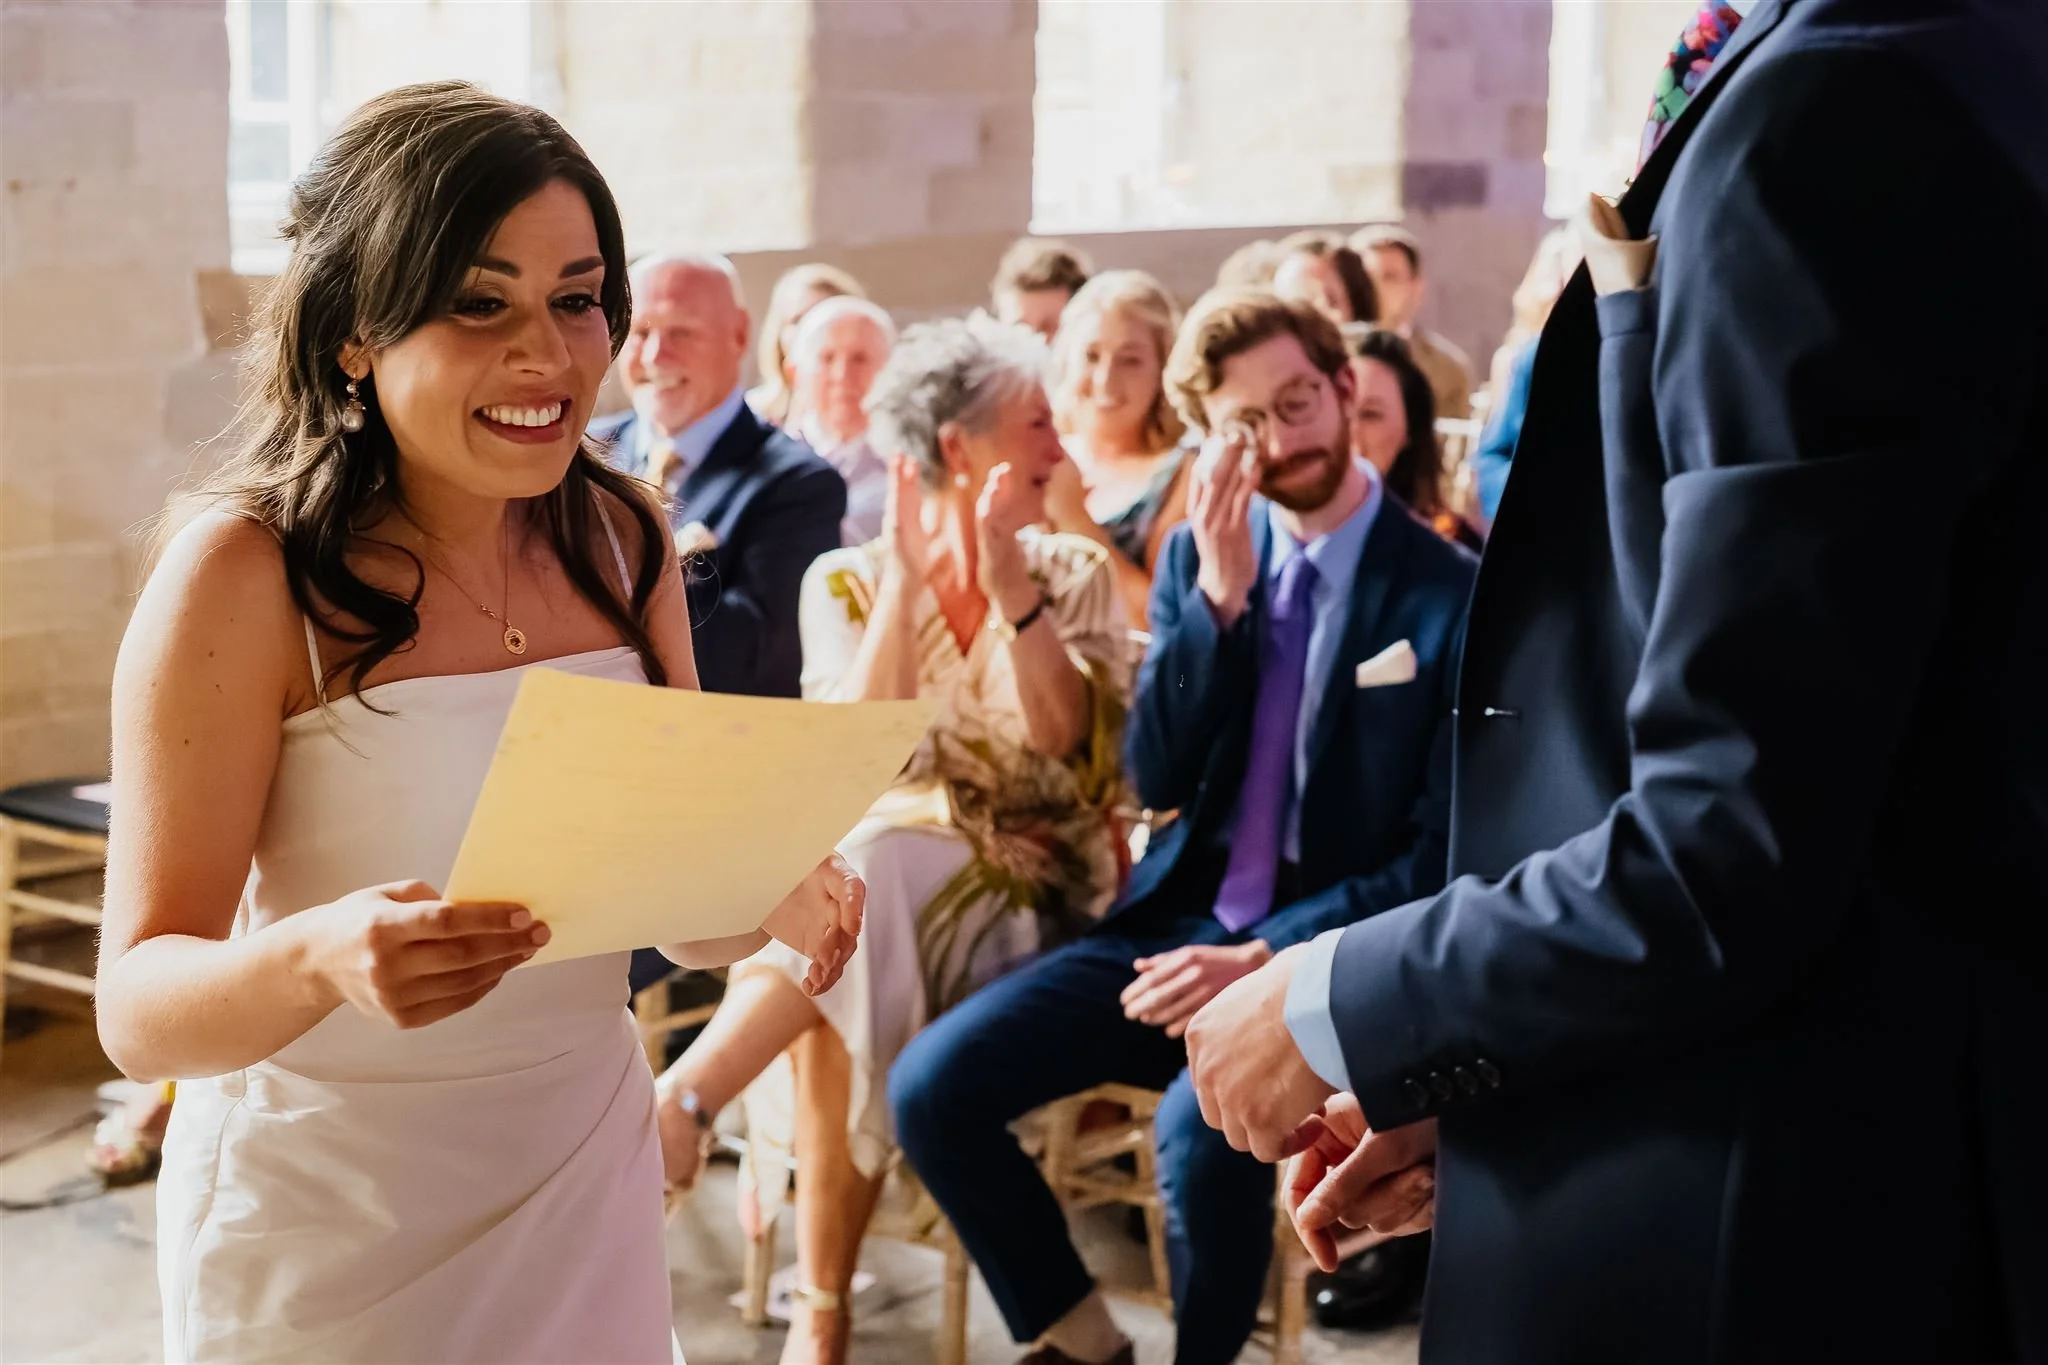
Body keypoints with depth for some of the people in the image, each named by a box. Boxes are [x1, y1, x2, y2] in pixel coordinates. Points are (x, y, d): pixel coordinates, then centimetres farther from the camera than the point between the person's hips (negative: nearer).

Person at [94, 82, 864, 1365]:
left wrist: (775, 907, -17)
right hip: (325, 1243, -4)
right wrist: (319, 960, -39)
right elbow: (139, 1008, -18)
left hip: (586, 1194, 5)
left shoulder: (621, 539, -3)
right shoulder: (246, 573, -18)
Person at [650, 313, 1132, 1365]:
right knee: (842, 982, -36)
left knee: (859, 881, -36)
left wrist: (1007, 585, -17)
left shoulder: (1075, 574, 7)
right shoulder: (847, 581, 5)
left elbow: (1065, 743, -9)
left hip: (1029, 899, -1)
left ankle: (676, 1108, -33)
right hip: (869, 891, 1)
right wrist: (908, 575, -14)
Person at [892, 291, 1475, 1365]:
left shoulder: (1451, 594, -7)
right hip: (1175, 921, 5)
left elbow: (1438, 856, -9)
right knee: (930, 1087, -13)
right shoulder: (1197, 556, 7)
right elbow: (1156, 781, 0)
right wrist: (1219, 593, -13)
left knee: (1202, 1130, -35)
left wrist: (1266, 958, -20)